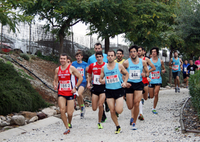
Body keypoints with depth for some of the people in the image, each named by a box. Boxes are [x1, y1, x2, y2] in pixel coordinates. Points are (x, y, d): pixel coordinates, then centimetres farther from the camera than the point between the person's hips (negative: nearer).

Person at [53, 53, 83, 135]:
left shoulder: (71, 68, -4)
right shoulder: (57, 69, 8)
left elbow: (80, 78, 0)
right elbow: (55, 80, 18)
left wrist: (75, 88, -5)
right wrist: (55, 86, -4)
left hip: (70, 93, -2)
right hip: (61, 93, 3)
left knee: (70, 113, -2)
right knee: (62, 110, -15)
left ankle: (69, 123, 32)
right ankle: (67, 128, -2)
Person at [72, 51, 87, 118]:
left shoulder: (85, 64, 1)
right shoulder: (73, 64, 2)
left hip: (83, 82, -2)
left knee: (79, 93, -28)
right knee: (78, 97, 6)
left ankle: (83, 105, -4)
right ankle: (82, 111, 23)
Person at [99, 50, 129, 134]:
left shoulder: (119, 66, -2)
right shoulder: (103, 68, 3)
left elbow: (126, 74, 11)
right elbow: (100, 79, 13)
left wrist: (124, 82, -5)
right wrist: (103, 81, -10)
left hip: (119, 90, -2)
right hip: (109, 91, 2)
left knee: (118, 111, -11)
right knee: (112, 111, 2)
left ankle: (118, 105, 26)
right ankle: (118, 127, 20)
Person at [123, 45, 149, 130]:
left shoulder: (143, 62, 1)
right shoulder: (126, 62, -4)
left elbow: (147, 72, 12)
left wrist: (145, 74, -12)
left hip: (139, 84, 0)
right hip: (129, 85, 0)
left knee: (136, 104, -15)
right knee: (130, 107, -1)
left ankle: (134, 123, 2)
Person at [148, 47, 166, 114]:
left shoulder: (160, 61, 3)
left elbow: (164, 68, 14)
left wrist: (163, 70, -8)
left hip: (158, 80, 0)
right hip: (151, 80, 0)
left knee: (156, 94, -11)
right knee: (151, 96, 1)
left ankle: (154, 109, 2)